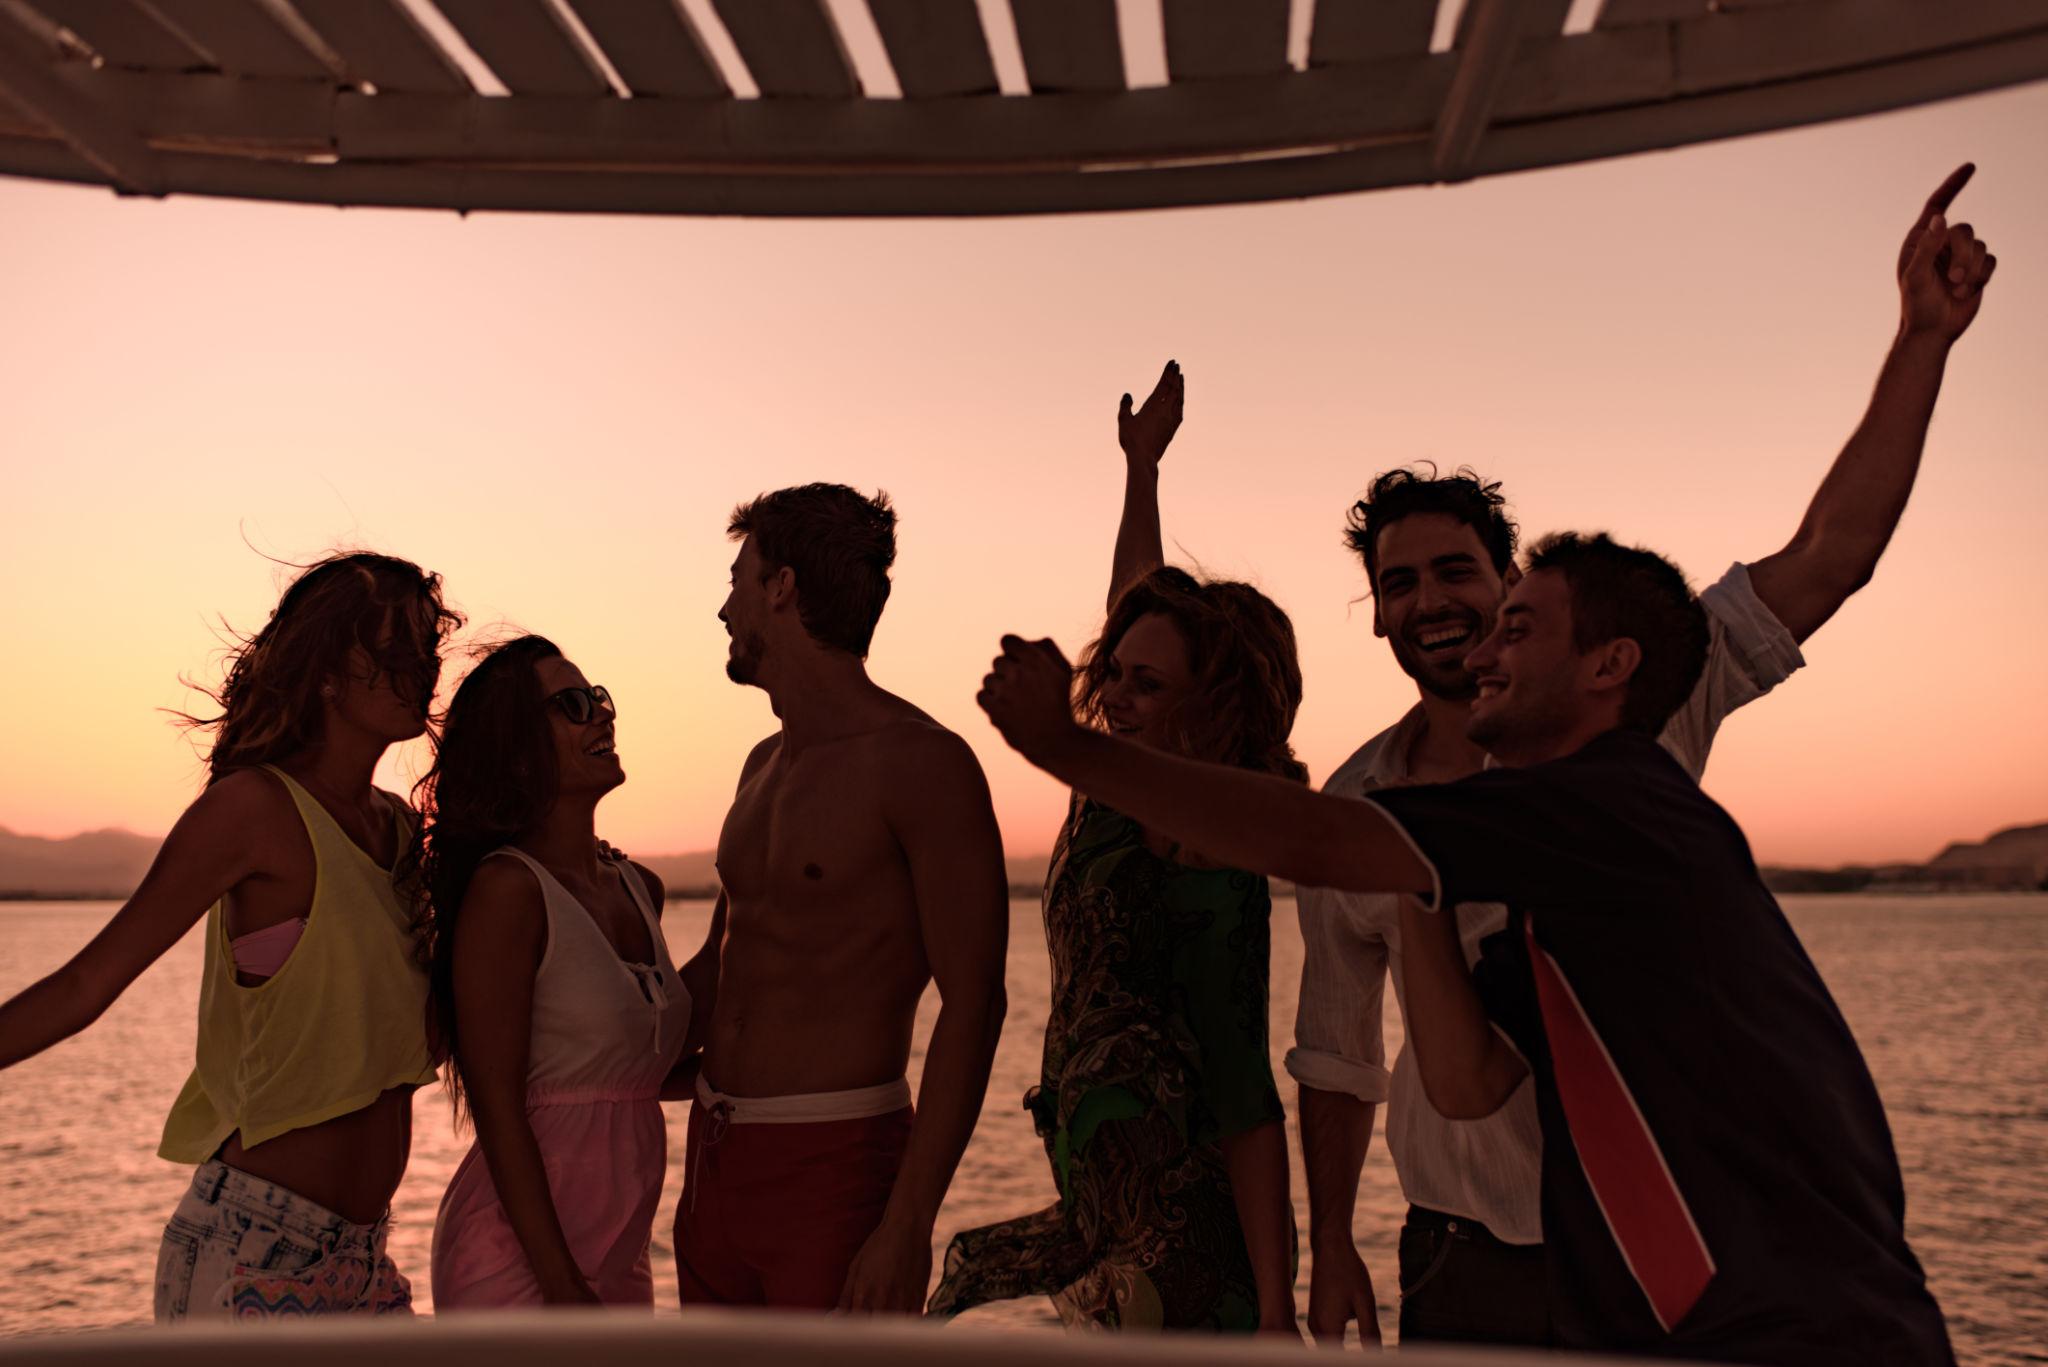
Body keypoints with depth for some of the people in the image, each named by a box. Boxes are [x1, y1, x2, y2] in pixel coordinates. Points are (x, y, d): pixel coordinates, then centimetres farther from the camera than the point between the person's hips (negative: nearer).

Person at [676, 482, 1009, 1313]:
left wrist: (907, 1224, -20)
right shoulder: (764, 766, 13)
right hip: (717, 1158, 8)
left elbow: (972, 1005, -16)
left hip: (833, 1160, -7)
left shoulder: (922, 762, -12)